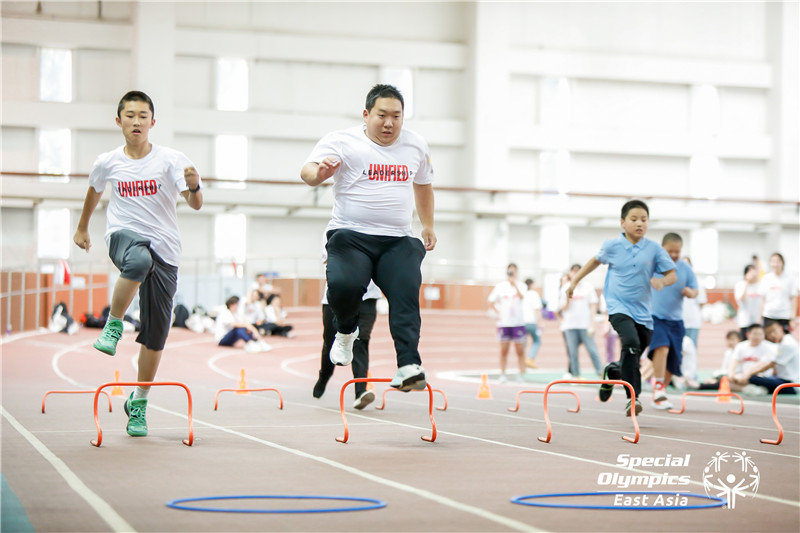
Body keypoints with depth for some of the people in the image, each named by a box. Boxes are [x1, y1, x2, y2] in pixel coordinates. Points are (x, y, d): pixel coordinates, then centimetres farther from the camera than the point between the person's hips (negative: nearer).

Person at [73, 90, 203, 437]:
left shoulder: (171, 160, -4)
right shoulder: (107, 163, 3)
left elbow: (195, 204, -14)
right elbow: (94, 191, 25)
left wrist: (193, 187, -36)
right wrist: (82, 227, 37)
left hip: (164, 251, 1)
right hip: (123, 236, 0)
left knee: (156, 335, 1)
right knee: (139, 260, -40)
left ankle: (139, 403, 18)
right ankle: (113, 326, -21)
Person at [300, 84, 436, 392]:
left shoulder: (416, 145, 13)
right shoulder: (342, 141, -3)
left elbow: (423, 184, 31)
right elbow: (308, 171, -16)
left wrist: (428, 227, 33)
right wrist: (318, 173, -40)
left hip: (398, 241, 3)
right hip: (351, 236, -3)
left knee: (406, 294, -20)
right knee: (344, 285, -27)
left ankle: (409, 367, -30)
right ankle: (346, 332, 7)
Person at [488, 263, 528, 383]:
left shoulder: (520, 285, 3)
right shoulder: (500, 286, 8)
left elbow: (522, 296, -17)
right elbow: (491, 301, 13)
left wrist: (514, 284, -30)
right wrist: (498, 312, 1)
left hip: (518, 322, -1)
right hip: (504, 322, 1)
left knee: (520, 350, 0)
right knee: (504, 350, 2)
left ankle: (521, 374, 5)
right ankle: (502, 374, 7)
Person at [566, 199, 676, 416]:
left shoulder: (654, 249, 0)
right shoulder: (612, 246, 0)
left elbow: (672, 275, 5)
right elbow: (596, 260, 21)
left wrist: (662, 281, -18)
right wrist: (575, 281, 24)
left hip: (643, 312, 3)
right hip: (619, 307, -3)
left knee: (631, 361, 8)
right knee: (631, 343, -29)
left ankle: (612, 371, 45)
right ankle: (633, 397, -28)